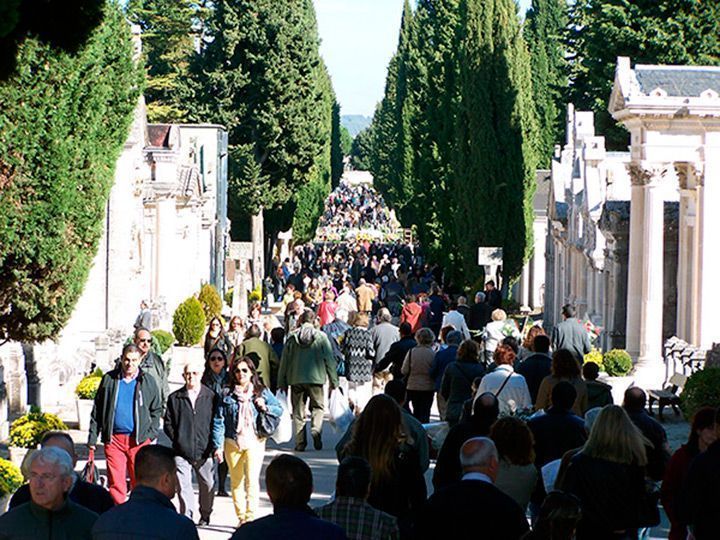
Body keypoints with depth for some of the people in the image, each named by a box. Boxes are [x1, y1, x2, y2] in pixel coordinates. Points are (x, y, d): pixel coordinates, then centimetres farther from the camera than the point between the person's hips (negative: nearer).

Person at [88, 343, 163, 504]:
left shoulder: (148, 381, 5)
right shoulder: (109, 379, 6)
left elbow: (157, 410, 12)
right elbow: (97, 410, 11)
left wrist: (151, 434, 1)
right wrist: (93, 437, 7)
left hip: (138, 439, -1)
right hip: (114, 438, 1)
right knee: (115, 482, 0)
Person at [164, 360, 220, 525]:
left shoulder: (211, 397, 3)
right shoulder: (175, 398, 6)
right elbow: (168, 423, 10)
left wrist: (214, 446, -1)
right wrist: (177, 440, 0)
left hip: (204, 451, 0)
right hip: (182, 452, 0)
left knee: (208, 485, 7)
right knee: (183, 486, -5)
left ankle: (205, 516, 25)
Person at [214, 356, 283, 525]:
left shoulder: (262, 392, 4)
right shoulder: (227, 394, 2)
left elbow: (279, 409, 11)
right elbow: (219, 421, 1)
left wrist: (265, 407, -10)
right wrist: (218, 445, -4)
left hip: (254, 442, -1)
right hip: (232, 443, 2)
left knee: (252, 480, -13)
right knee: (236, 481, 8)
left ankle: (250, 516, -14)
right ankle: (240, 517, 18)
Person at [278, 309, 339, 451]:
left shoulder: (292, 338, 4)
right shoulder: (321, 337, -1)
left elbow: (284, 361, 6)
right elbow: (330, 360, 1)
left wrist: (281, 382, 11)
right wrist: (333, 380, 8)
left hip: (296, 379, 2)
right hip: (316, 378, -1)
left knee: (298, 410, 8)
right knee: (318, 406, 11)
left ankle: (300, 442, 4)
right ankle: (316, 429, -17)